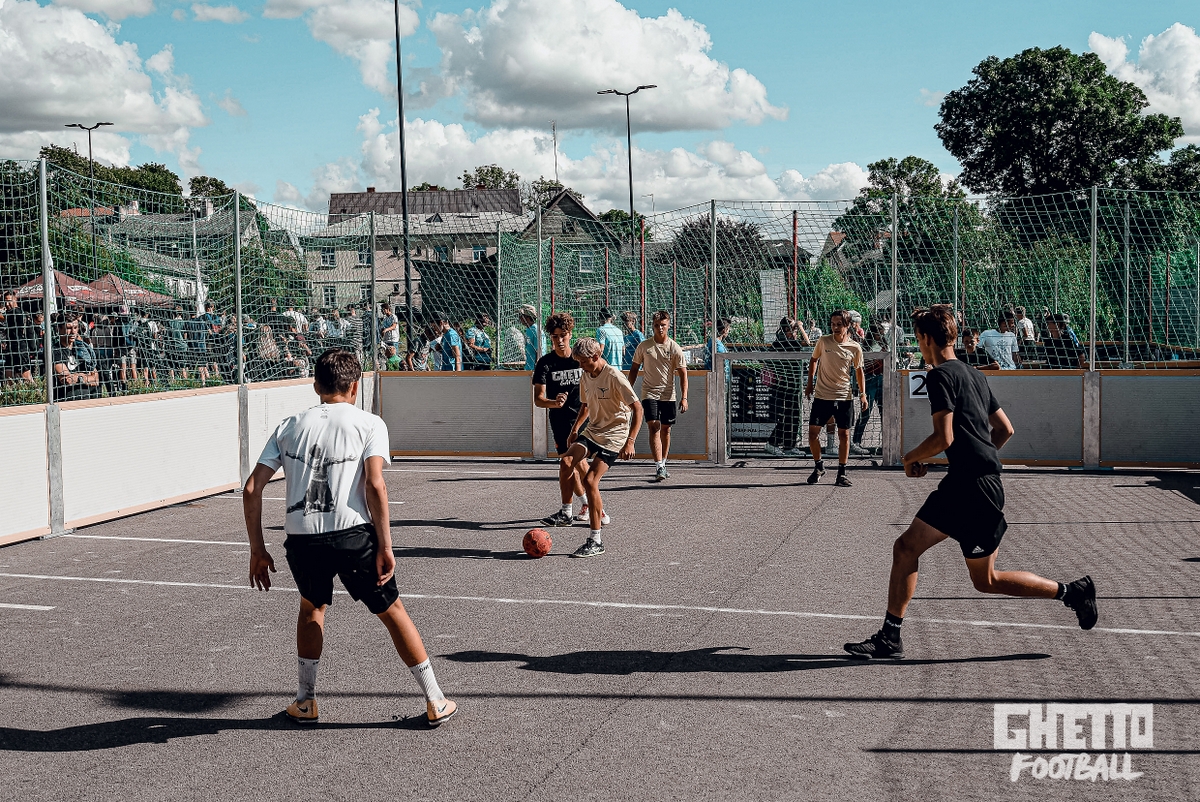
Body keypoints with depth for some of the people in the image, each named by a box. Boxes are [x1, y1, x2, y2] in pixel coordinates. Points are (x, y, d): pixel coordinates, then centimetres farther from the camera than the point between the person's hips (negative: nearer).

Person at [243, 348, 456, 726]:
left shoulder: (290, 425, 15)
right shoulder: (369, 423, 6)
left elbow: (251, 489, 9)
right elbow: (375, 485, -10)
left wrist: (258, 550, 15)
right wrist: (385, 547, -8)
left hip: (301, 538, 3)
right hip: (353, 534, -3)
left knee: (311, 606, 30)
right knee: (391, 610, 14)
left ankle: (306, 701, 33)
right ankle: (435, 702, 19)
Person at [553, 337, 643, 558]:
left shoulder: (614, 377, -17)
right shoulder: (585, 378, 7)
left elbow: (637, 408, -18)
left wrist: (630, 441, -25)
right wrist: (575, 429, 11)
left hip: (614, 435, -7)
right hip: (591, 431, 7)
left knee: (590, 480, -16)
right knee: (566, 461, -19)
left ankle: (596, 542, -8)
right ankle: (565, 513, -3)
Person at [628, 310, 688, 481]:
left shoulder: (675, 348, -2)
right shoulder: (644, 346, 1)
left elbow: (683, 374, -3)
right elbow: (634, 369, 11)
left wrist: (684, 397, -13)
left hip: (668, 395, 1)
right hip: (649, 393, -1)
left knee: (666, 430, 9)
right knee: (654, 427, -15)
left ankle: (663, 464, 26)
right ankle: (659, 467, -20)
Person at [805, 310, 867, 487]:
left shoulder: (855, 348, -3)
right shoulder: (823, 341, -2)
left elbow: (859, 371, 9)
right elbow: (814, 360, 13)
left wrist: (863, 394, 3)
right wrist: (810, 383, 9)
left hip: (844, 397, 0)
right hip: (822, 396, 1)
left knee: (844, 434, 1)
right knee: (813, 432, -2)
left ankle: (842, 472, 12)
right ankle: (819, 466, 19)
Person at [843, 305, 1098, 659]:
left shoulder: (940, 376, -12)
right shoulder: (975, 375, 15)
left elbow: (944, 438, -20)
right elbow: (1005, 429, 19)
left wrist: (912, 457, -4)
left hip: (974, 488, -10)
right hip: (960, 484, 10)